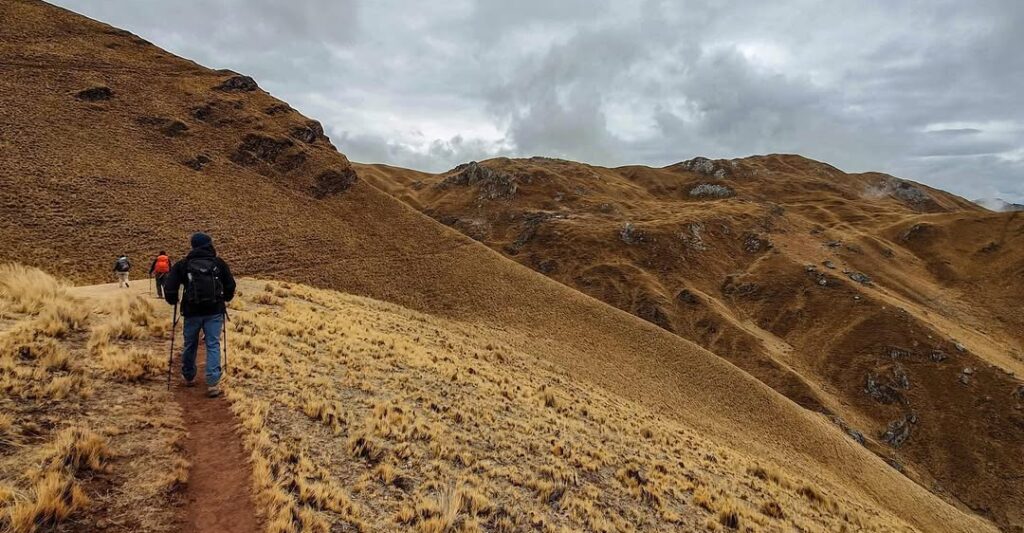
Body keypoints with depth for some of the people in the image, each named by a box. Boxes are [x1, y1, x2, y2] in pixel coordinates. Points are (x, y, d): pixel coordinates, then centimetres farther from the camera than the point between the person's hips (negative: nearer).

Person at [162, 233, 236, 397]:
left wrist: (173, 301, 16)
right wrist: (224, 299, 26)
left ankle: (189, 377, 34)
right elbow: (231, 286, 7)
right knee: (213, 346, 1)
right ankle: (212, 384, -8)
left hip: (192, 311, 1)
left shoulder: (183, 264, 2)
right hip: (214, 311, 0)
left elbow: (169, 287, -3)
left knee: (190, 345, 18)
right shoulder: (219, 263, 4)